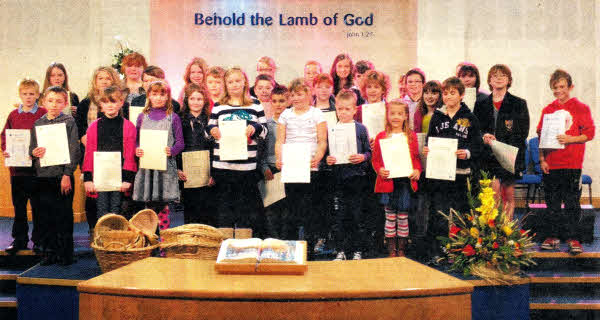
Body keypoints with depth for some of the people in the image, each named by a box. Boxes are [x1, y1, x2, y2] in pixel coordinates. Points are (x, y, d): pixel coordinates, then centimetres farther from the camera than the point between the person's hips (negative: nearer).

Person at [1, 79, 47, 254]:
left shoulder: (43, 114, -3)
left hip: (37, 166, -4)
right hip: (17, 167, 4)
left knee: (38, 206, 5)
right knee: (18, 205, 11)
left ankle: (39, 240, 16)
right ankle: (19, 239, 22)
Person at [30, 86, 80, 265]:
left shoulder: (69, 122, -1)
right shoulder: (38, 124, 11)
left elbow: (73, 150, -6)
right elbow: (31, 148, 16)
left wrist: (67, 174, -11)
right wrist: (34, 152, -9)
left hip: (62, 175, -4)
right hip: (43, 176, 4)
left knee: (64, 215, 1)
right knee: (45, 216, 7)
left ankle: (65, 254, 11)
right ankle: (48, 252, 18)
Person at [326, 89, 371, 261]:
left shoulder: (361, 129, 2)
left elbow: (369, 152, 5)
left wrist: (362, 157, -15)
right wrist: (328, 159, -8)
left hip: (357, 177, -2)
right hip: (338, 177, 2)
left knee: (357, 214, 4)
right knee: (340, 215, 6)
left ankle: (358, 250, 14)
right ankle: (341, 251, 15)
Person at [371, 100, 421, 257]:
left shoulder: (411, 136, 6)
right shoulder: (381, 136, 3)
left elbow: (416, 157, 11)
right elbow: (375, 159, 5)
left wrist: (417, 170, -6)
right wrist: (379, 170, -13)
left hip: (405, 181, 1)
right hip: (388, 182, 0)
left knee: (403, 217, 7)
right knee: (390, 217, 7)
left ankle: (402, 250, 17)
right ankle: (391, 251, 16)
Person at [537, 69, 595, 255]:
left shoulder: (581, 108, 1)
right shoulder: (547, 110, 11)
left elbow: (589, 133, -3)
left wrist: (570, 139, -19)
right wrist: (542, 159, 4)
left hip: (572, 165, -3)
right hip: (550, 165, 4)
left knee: (571, 203, 0)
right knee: (552, 203, 9)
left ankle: (572, 238, 8)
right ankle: (552, 237, 17)